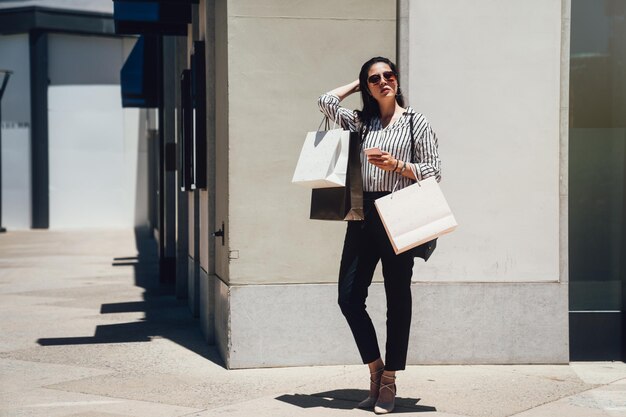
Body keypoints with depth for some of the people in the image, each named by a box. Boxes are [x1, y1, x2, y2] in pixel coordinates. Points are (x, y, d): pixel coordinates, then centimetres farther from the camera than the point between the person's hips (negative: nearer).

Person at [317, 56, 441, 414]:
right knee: (349, 297, -1)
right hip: (364, 215, 4)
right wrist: (357, 84, 18)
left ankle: (389, 382, 11)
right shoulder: (362, 122, 15)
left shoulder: (416, 122, 3)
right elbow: (326, 101, 10)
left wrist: (396, 165, -13)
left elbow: (434, 170, -1)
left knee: (397, 300, 2)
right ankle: (376, 369, 15)